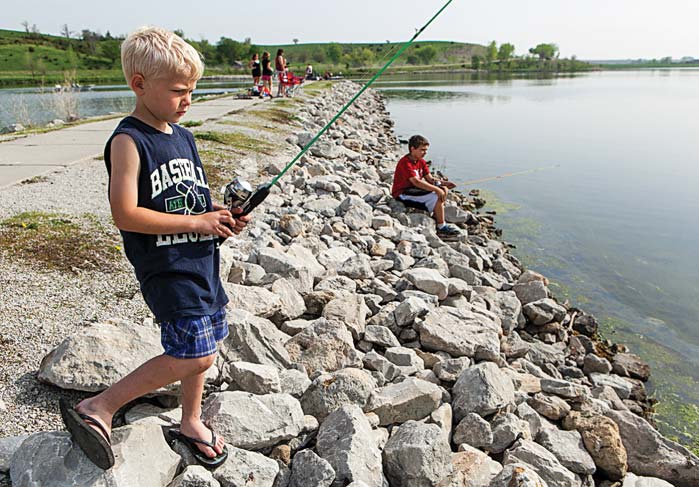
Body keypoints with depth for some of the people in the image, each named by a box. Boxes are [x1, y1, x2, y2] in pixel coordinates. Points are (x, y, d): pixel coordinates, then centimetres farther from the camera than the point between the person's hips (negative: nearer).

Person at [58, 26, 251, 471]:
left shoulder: (183, 135, 11)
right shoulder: (128, 141, -14)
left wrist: (223, 218, 1)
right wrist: (197, 222, -19)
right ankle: (97, 409, 5)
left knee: (200, 345, 16)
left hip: (201, 260, 8)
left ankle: (191, 423, 37)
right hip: (165, 268, -8)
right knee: (194, 356, -10)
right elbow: (125, 215, -22)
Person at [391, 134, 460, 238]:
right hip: (402, 194, -10)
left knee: (444, 190, 2)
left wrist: (444, 182, -14)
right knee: (437, 197, -22)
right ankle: (441, 227, -10)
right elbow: (416, 182, -31)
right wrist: (436, 189, -33)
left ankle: (436, 217, 3)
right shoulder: (405, 163, -20)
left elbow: (430, 179, 6)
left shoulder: (421, 161, 9)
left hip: (414, 190, 10)